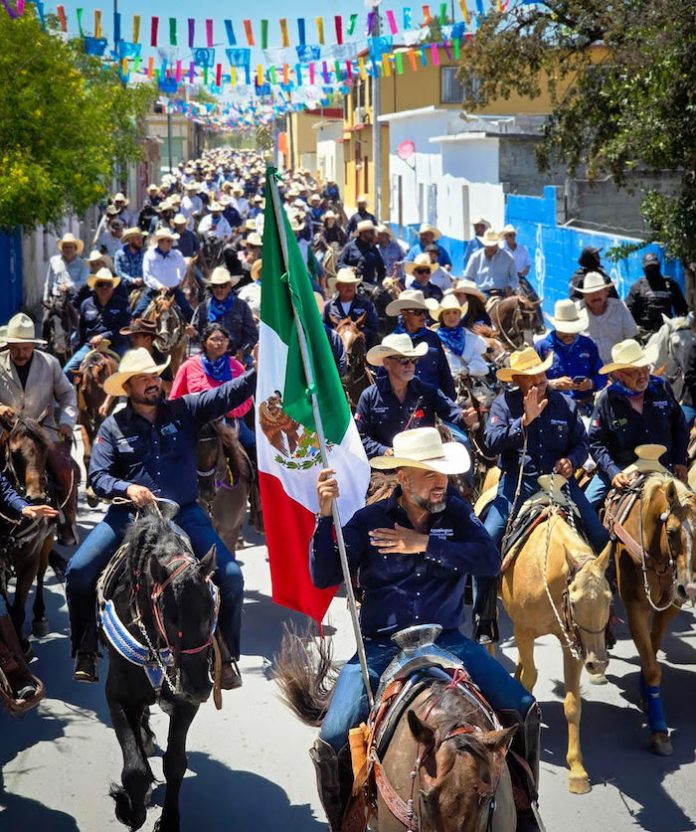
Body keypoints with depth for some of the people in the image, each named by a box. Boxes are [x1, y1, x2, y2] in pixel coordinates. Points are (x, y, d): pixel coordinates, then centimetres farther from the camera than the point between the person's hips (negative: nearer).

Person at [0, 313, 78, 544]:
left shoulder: (50, 363, 5)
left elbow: (67, 393, 11)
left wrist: (67, 421, -6)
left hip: (44, 429, 0)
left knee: (65, 471, -18)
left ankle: (67, 522, 1)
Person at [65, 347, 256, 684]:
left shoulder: (185, 411, 2)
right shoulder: (113, 426, 2)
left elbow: (229, 394, -9)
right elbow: (97, 476, -1)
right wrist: (127, 488, -21)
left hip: (184, 514, 0)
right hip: (128, 514, 0)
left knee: (230, 576, -13)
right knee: (79, 572, -13)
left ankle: (226, 657, 7)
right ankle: (86, 651, 8)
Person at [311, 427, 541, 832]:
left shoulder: (457, 512, 0)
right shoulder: (368, 520, -4)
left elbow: (490, 561, -15)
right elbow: (324, 577, -9)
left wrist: (425, 544, -22)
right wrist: (325, 515, -20)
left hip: (446, 640, 2)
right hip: (380, 646, -2)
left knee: (524, 710, -8)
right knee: (331, 742, -18)